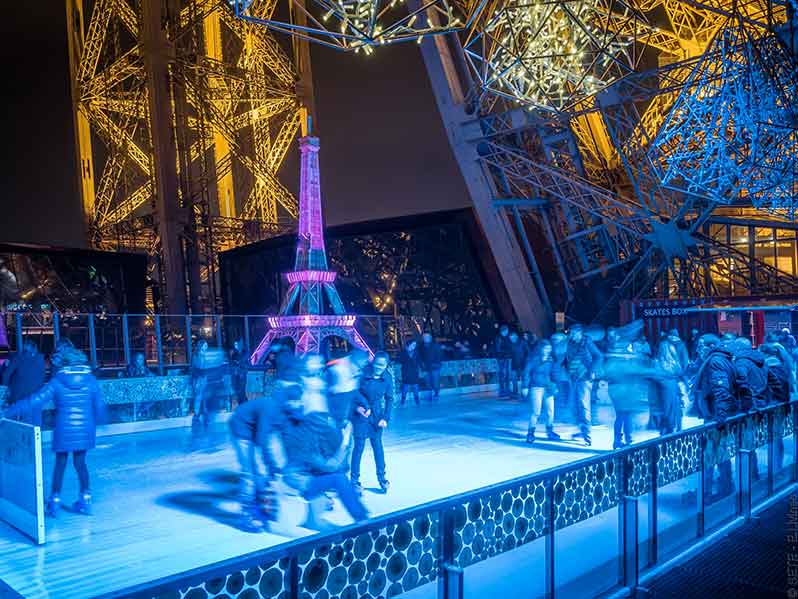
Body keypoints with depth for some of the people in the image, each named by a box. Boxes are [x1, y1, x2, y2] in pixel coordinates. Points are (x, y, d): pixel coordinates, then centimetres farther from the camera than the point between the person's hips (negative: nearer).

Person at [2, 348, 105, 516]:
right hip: (85, 430, 2)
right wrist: (96, 421, 22)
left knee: (60, 464, 12)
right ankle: (85, 498, 15)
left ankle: (55, 501, 17)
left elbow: (35, 401, -9)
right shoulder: (91, 380, -2)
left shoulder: (57, 382, -7)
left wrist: (9, 412, -3)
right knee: (80, 463, 14)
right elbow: (99, 405, 4)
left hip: (64, 430, -2)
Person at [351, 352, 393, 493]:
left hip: (377, 414, 3)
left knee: (377, 444, 5)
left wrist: (385, 418, -6)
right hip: (361, 413, -3)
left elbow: (389, 399, 1)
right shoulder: (363, 374, -19)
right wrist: (357, 406, -18)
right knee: (359, 445, -3)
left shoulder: (387, 377, -8)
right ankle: (354, 479, 8)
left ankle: (381, 477, 18)